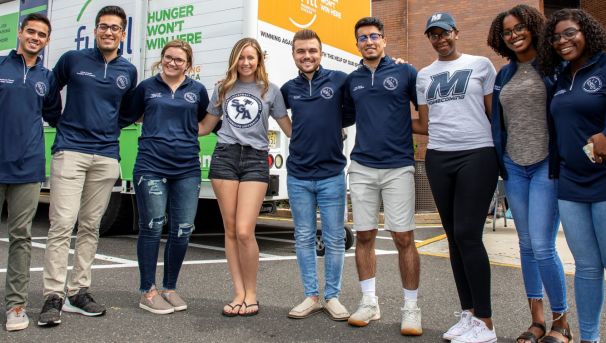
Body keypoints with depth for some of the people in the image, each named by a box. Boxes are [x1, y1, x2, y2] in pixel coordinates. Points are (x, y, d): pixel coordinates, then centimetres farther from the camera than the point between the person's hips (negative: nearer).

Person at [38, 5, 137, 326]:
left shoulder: (128, 71, 11)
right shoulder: (72, 59, 3)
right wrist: (61, 123, 11)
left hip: (106, 156, 3)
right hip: (70, 151, -3)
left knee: (90, 226, 7)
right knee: (62, 223, -10)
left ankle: (78, 291, 16)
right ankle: (54, 296, -4)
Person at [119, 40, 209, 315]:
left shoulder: (197, 91, 10)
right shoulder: (147, 87, 8)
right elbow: (126, 118, 14)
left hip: (187, 169, 2)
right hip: (151, 167, -2)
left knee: (182, 230, 2)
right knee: (152, 227, -1)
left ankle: (170, 288, 20)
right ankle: (148, 292, 13)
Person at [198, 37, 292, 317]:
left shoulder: (270, 91, 10)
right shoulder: (223, 89, 16)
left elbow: (290, 129, 11)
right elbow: (205, 127, 21)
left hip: (255, 160, -2)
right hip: (224, 157, 3)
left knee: (244, 232, -12)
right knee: (230, 231, 2)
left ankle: (251, 294, 5)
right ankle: (239, 293, 12)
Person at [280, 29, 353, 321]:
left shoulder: (340, 80, -2)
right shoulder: (289, 89, 8)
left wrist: (335, 123, -6)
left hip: (332, 174, -2)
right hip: (298, 176, 3)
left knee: (334, 240, 5)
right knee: (304, 239, 9)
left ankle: (332, 296, 19)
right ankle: (311, 296, 21)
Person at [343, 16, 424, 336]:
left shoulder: (406, 73, 3)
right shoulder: (352, 80, 12)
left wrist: (402, 124, -4)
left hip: (398, 167, -3)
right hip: (361, 167, 3)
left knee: (404, 238, -3)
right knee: (364, 236, 6)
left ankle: (411, 308, 10)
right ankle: (369, 302, 20)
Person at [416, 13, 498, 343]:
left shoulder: (480, 65, 5)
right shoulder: (425, 75, 15)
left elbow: (493, 112, 4)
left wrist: (500, 153, 1)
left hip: (477, 155, -4)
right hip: (438, 158, 5)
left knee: (468, 235, -11)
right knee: (454, 237, 7)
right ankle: (469, 313, 17)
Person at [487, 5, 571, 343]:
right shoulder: (504, 75, 14)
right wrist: (499, 162, 12)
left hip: (547, 164, -5)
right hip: (514, 167, 5)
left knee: (542, 246, -10)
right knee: (527, 245, 9)